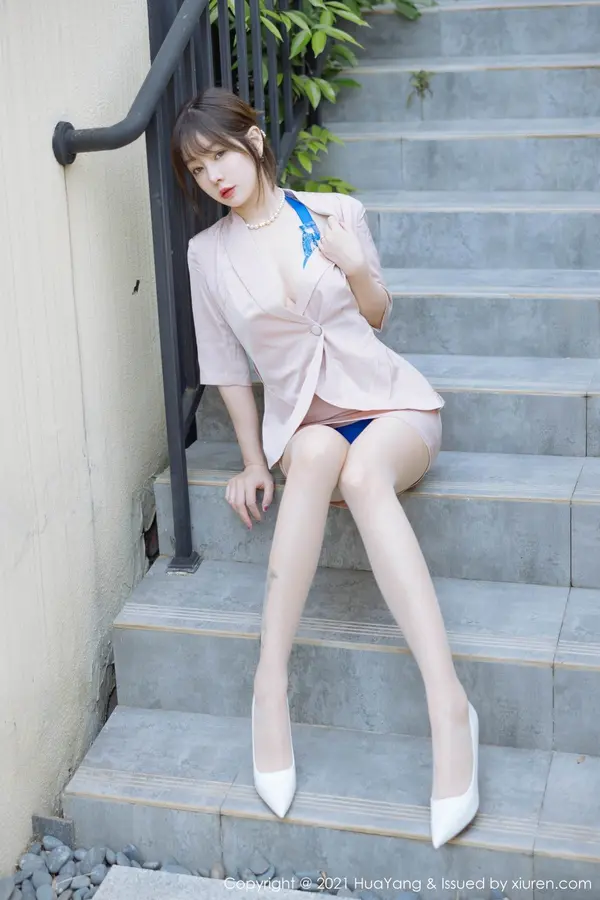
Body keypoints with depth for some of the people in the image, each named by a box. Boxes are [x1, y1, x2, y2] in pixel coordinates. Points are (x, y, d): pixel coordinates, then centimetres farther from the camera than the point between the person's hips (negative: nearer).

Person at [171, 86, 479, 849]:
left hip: (389, 402, -1)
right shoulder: (208, 253, 4)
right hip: (302, 421, 1)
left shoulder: (337, 212, 2)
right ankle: (271, 685, -38)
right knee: (315, 452, -38)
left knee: (361, 471, -38)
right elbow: (227, 366, 9)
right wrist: (253, 461, 2)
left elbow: (377, 316, 13)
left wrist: (356, 269, -8)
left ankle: (447, 702, -46)